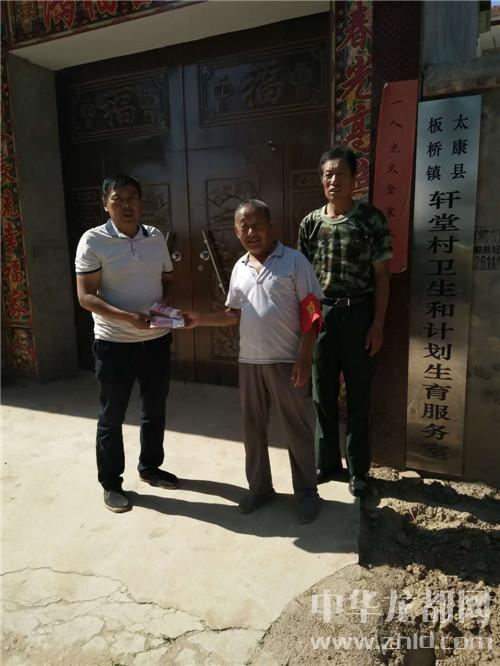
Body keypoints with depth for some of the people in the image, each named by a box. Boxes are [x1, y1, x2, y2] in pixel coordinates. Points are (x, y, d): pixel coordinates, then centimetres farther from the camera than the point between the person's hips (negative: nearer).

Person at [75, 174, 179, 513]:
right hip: (114, 342, -4)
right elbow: (86, 297, -14)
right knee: (112, 416, 8)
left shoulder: (157, 236, 4)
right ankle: (111, 483, 26)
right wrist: (128, 317, -26)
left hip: (157, 339, 5)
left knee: (155, 409, 17)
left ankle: (150, 467, 38)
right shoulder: (93, 240, -10)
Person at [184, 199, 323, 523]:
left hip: (286, 361, -5)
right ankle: (260, 487, 32)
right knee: (252, 426, 14)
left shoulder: (294, 261, -8)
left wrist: (304, 358, -15)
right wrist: (200, 319, 0)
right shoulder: (240, 268, 9)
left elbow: (312, 313, -10)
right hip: (249, 361, 6)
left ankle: (307, 492, 24)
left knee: (296, 428, 7)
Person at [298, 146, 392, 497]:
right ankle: (328, 462, 29)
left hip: (358, 314, -3)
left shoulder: (372, 219, -4)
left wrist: (378, 324, -9)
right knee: (323, 395, 11)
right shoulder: (310, 223, 5)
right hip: (320, 314, 3)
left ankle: (358, 469, 23)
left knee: (358, 397, 7)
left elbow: (382, 275, -4)